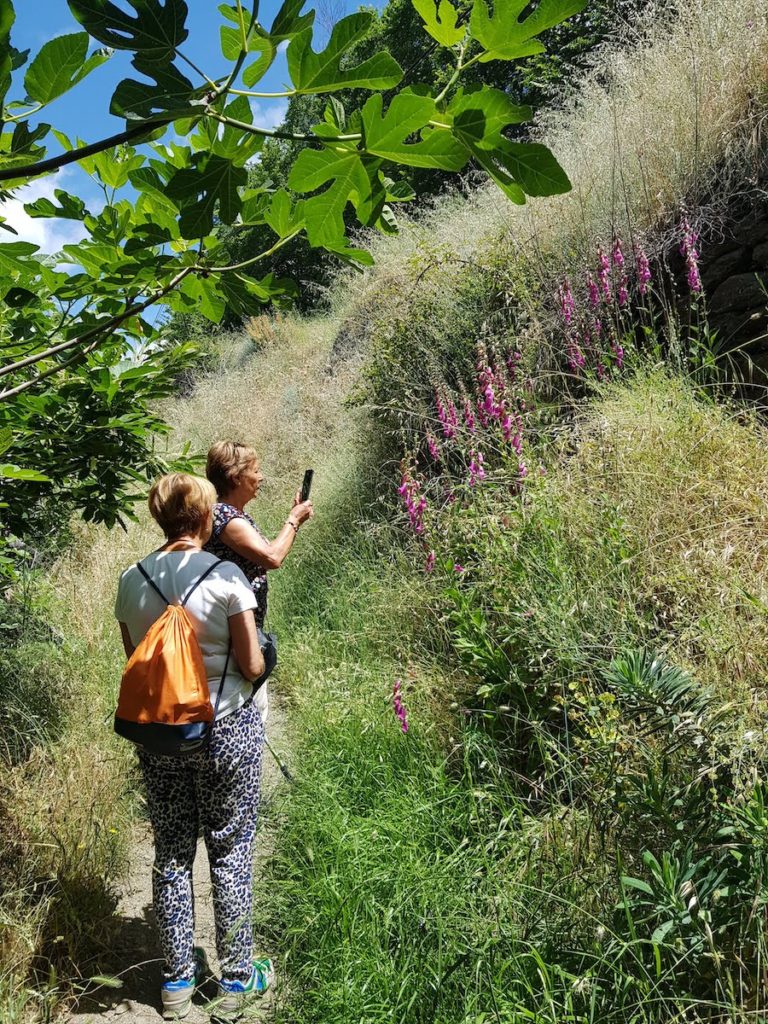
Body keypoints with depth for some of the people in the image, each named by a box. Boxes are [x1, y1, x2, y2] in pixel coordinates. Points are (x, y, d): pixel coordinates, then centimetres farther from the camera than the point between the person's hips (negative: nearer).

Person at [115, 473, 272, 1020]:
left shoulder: (132, 580, -3)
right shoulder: (225, 576, -16)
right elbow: (252, 665, -13)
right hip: (227, 731, -4)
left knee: (171, 852, 17)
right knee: (230, 852, 11)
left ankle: (177, 978, 31)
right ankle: (237, 978, 24)